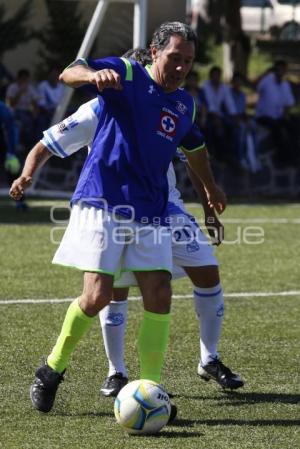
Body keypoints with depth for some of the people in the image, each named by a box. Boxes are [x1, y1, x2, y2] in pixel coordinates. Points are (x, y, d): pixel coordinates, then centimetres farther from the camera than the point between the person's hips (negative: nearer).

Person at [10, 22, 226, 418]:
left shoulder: (184, 104, 16)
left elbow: (194, 147, 37)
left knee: (159, 296, -8)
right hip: (104, 202, -6)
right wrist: (95, 74, -42)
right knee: (97, 296, -13)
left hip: (150, 213, 6)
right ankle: (52, 369, 10)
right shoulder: (127, 76, -3)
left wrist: (211, 187, 49)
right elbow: (70, 73, -20)